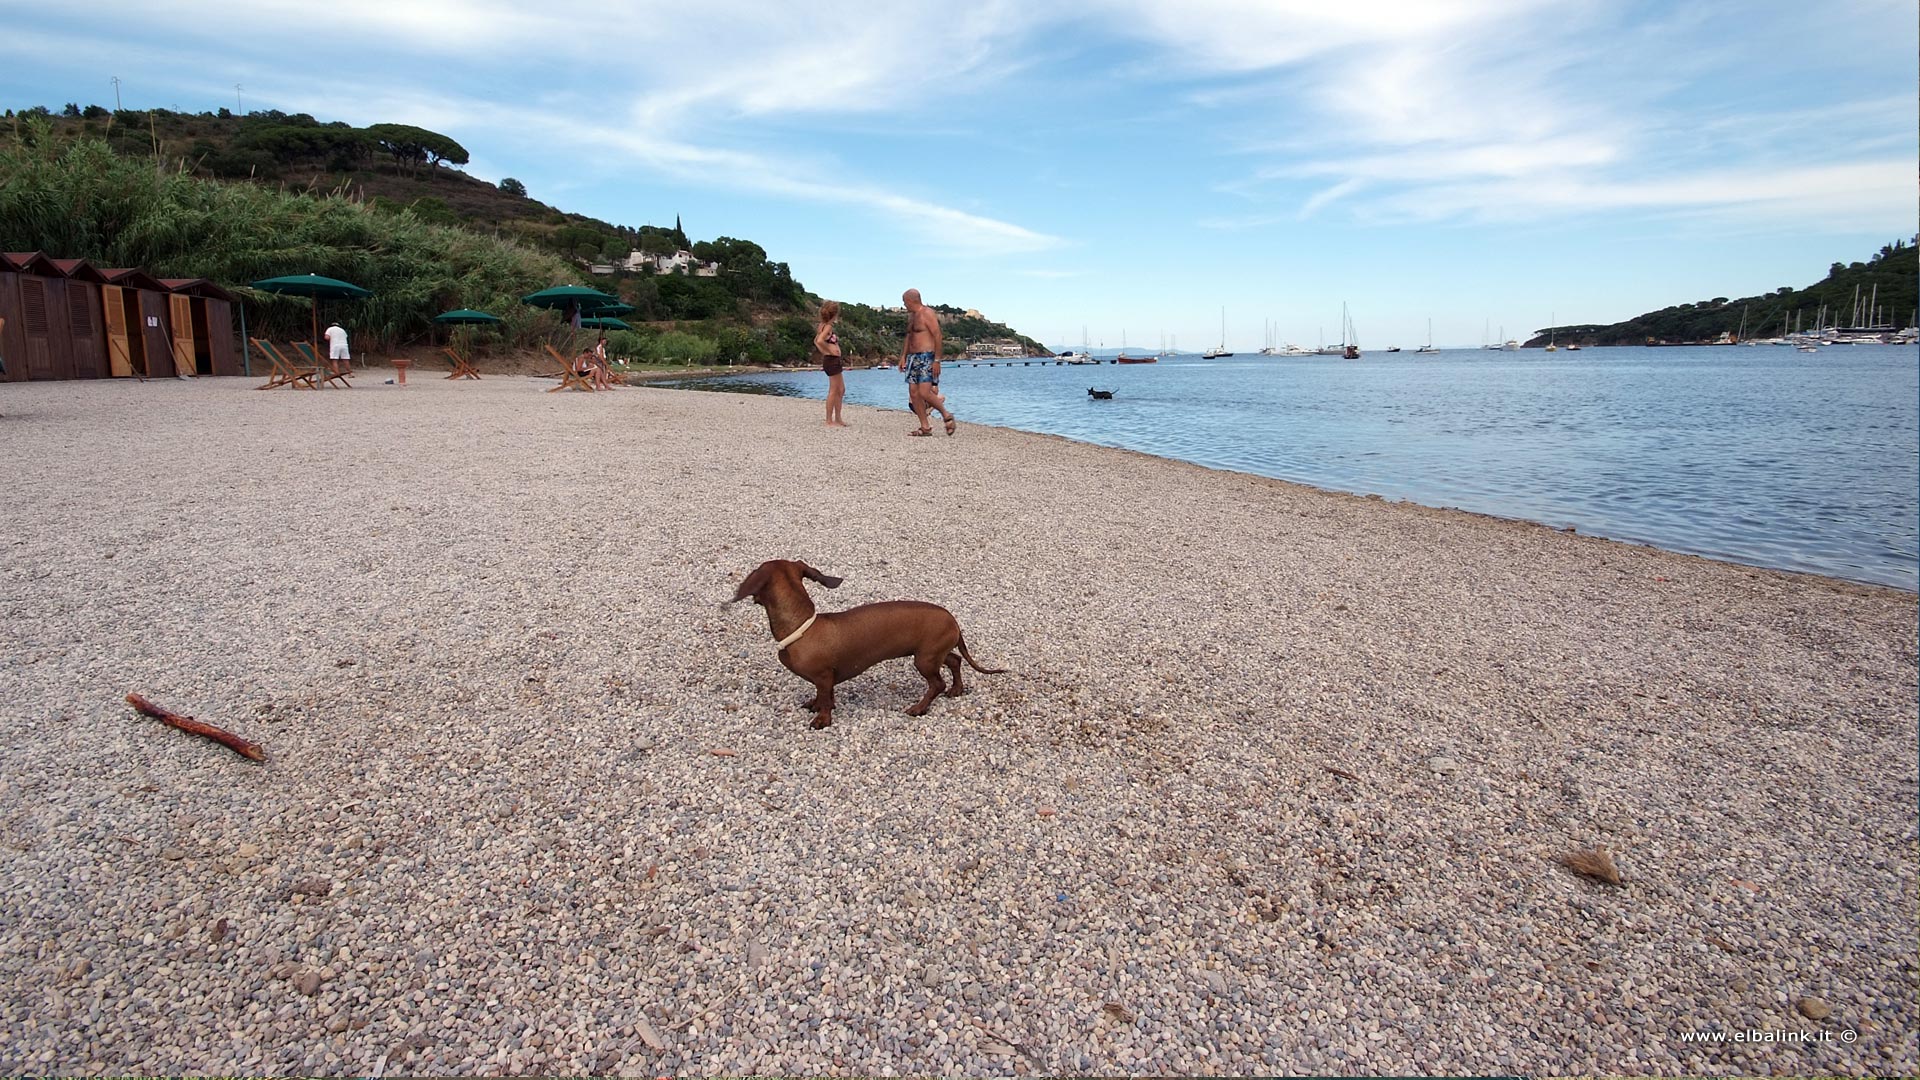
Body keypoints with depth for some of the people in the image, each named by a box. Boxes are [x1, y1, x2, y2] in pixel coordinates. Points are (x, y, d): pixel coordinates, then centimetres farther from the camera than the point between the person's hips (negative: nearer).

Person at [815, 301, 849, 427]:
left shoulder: (823, 325, 12)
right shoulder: (828, 326, -15)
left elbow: (816, 341, 21)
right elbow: (820, 341, -29)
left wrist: (824, 352, 13)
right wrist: (830, 351, -18)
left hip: (835, 361, 10)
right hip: (832, 360, -10)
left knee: (841, 390, 15)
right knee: (833, 391, -4)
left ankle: (837, 419, 20)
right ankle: (829, 421, 0)